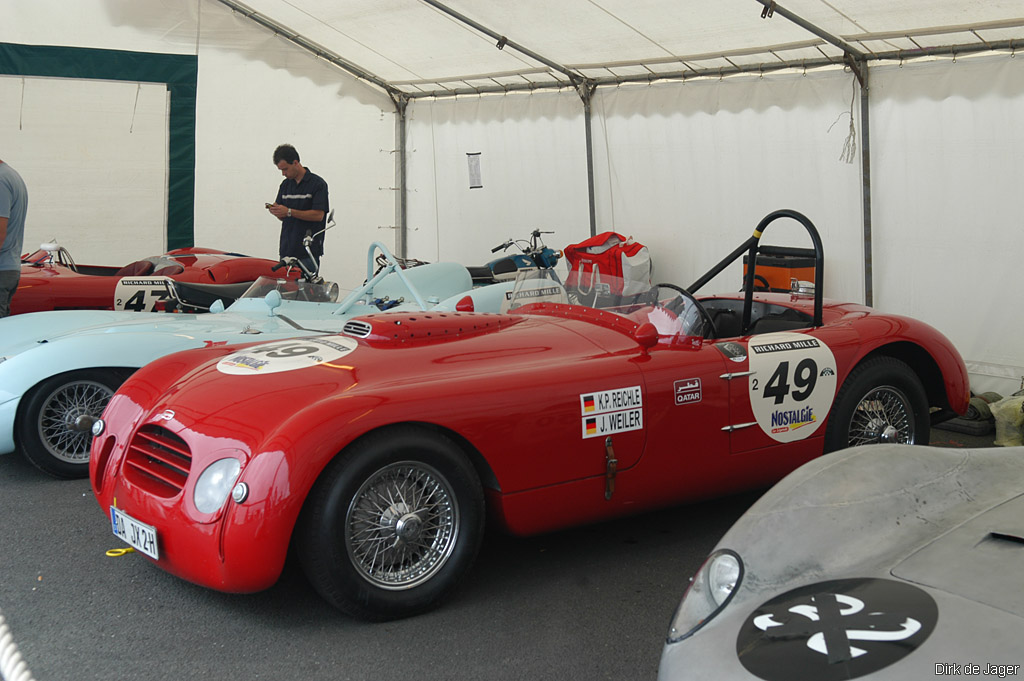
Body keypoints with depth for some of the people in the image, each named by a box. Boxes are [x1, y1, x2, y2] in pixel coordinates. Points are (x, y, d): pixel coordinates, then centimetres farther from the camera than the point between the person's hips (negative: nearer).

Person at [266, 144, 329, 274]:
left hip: (308, 251, -6)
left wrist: (289, 212, -18)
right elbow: (283, 217, 17)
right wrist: (275, 211, -6)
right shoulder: (285, 185, 14)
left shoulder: (317, 184, -5)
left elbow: (318, 215, -14)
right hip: (286, 250, 6)